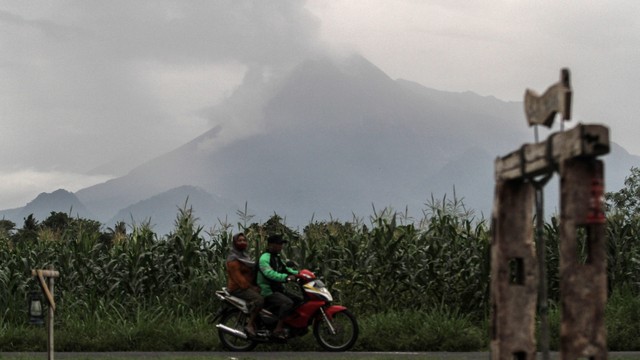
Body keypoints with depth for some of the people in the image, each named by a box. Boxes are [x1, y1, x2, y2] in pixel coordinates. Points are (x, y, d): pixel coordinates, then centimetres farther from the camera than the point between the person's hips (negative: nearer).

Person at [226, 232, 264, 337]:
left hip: (247, 286, 10)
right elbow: (237, 277, -22)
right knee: (259, 299, -29)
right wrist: (251, 287, -21)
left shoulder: (244, 255, 18)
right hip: (238, 288, -10)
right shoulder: (233, 259, -15)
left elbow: (251, 272, 23)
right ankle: (250, 325, -25)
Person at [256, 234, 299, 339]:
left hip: (278, 289, 10)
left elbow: (285, 269, 21)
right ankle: (278, 329, -30)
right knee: (288, 302, -30)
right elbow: (269, 273, -32)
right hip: (268, 292, -10)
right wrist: (286, 277, -44)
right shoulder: (265, 258, -17)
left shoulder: (277, 258, 16)